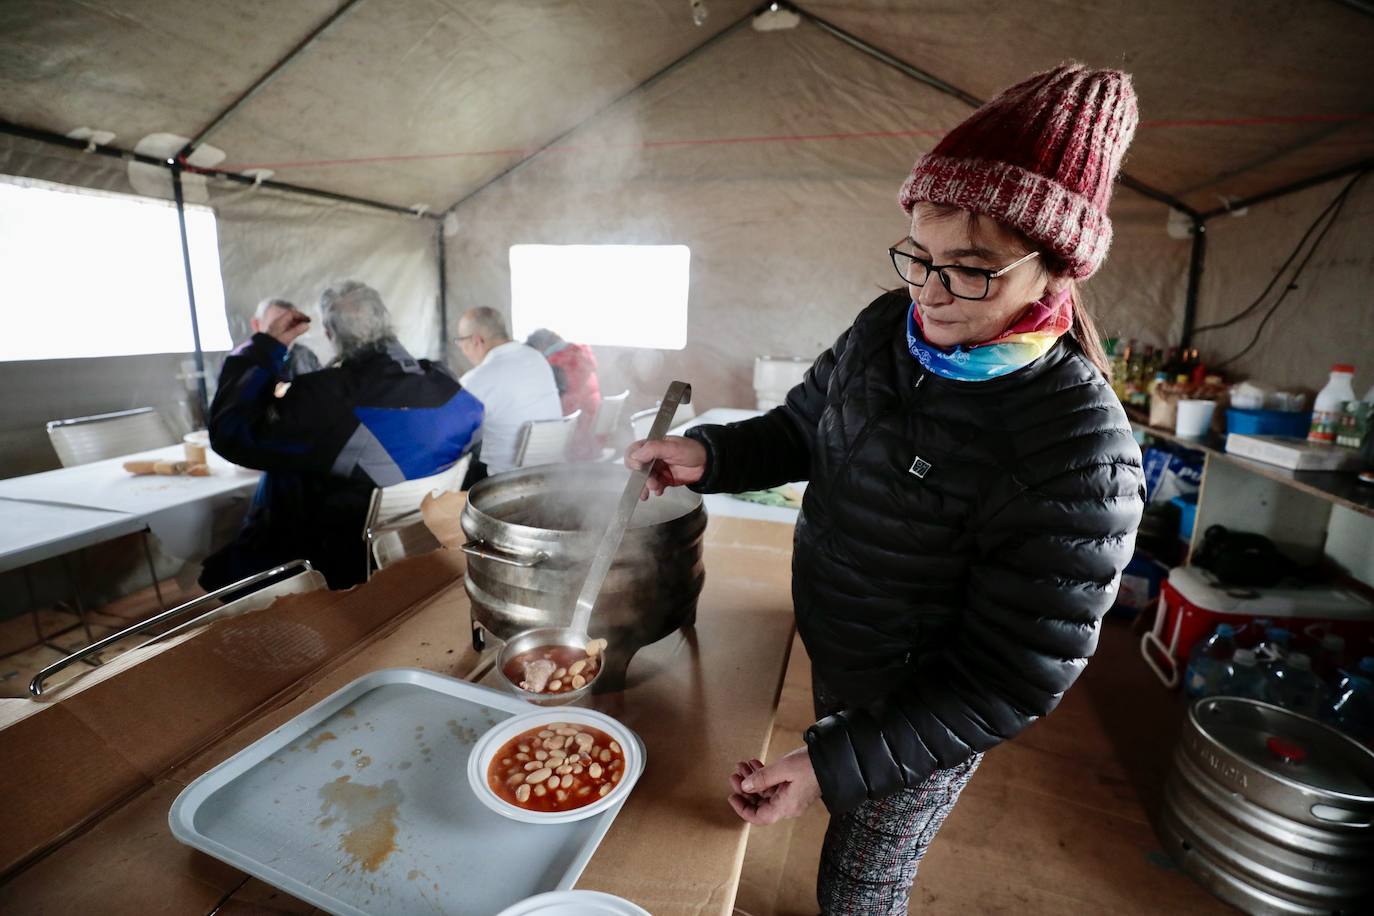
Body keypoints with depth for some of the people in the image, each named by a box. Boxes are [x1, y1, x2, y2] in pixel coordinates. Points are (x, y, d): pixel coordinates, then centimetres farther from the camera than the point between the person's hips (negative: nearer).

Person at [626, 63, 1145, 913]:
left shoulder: (1080, 453, -31)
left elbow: (1014, 681, -25)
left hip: (924, 724, -5)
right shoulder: (887, 328, -12)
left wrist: (832, 766, -26)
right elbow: (802, 429, 2)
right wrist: (706, 455, -18)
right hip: (833, 660, 6)